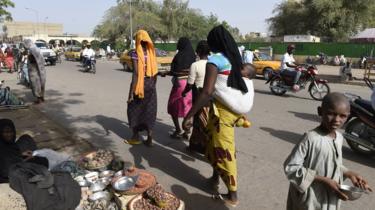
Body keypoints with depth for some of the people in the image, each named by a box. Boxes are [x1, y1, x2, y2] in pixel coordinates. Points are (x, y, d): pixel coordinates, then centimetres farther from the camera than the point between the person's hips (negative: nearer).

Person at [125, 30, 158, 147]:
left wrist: (131, 92, -15)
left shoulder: (135, 54, -11)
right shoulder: (151, 53, 4)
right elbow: (155, 72, 7)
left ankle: (136, 137, 21)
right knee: (149, 111, 9)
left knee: (135, 110, 12)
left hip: (139, 85, -5)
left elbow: (136, 73, -17)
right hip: (150, 85, 5)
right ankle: (149, 139, 12)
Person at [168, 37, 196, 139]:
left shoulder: (179, 55, -13)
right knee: (188, 107, 12)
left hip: (180, 83, -5)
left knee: (173, 107, 10)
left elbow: (174, 71, -10)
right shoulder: (192, 55, 2)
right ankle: (187, 132, 15)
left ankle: (178, 130, 7)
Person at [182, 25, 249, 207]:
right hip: (235, 107, 8)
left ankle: (232, 196, 18)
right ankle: (216, 177, 42)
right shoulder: (236, 58, 9)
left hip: (222, 110, -8)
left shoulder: (215, 60, -15)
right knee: (215, 143, 24)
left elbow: (207, 92, -27)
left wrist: (189, 115, -24)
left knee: (224, 151, 4)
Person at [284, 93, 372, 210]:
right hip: (310, 200, -7)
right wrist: (323, 180, -25)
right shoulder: (311, 138, -25)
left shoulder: (339, 138, -1)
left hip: (331, 198, 7)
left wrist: (348, 174, -3)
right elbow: (291, 167, -25)